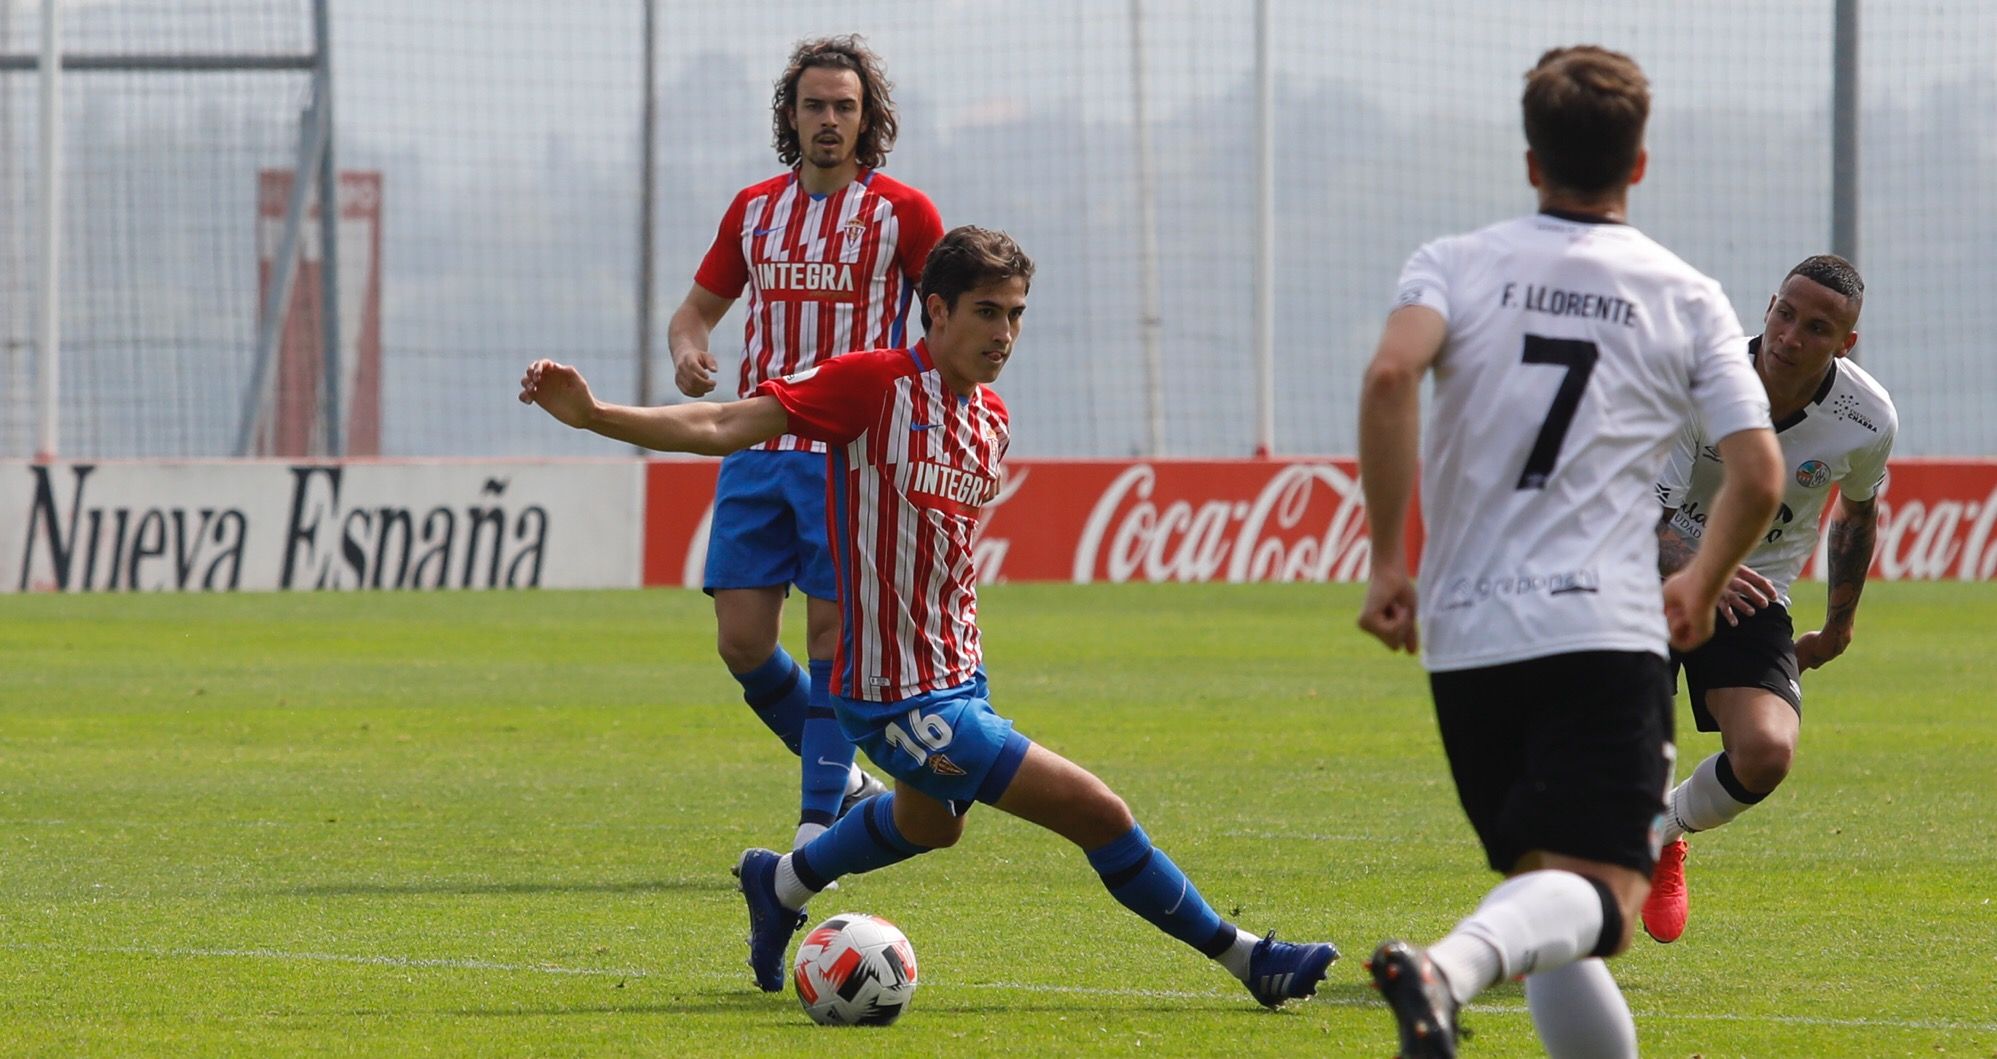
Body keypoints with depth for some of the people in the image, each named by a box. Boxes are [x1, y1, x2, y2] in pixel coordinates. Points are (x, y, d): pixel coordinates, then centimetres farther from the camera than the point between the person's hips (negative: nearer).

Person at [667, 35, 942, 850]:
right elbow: (699, 305, 21)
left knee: (833, 632, -8)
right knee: (741, 637, -3)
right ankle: (843, 778, 17)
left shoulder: (901, 212, -1)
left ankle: (820, 824, -2)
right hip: (758, 449, 4)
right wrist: (686, 350, -2)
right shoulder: (753, 209, 12)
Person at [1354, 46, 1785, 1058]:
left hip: (1464, 633, 3)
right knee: (1598, 897, -14)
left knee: (1541, 887, 16)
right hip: (1604, 627, -3)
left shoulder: (1455, 264, 7)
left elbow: (1391, 373, -13)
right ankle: (1450, 965, -44)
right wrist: (1698, 590, 21)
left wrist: (1387, 558, -7)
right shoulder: (1686, 297, 8)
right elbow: (1756, 474, 1)